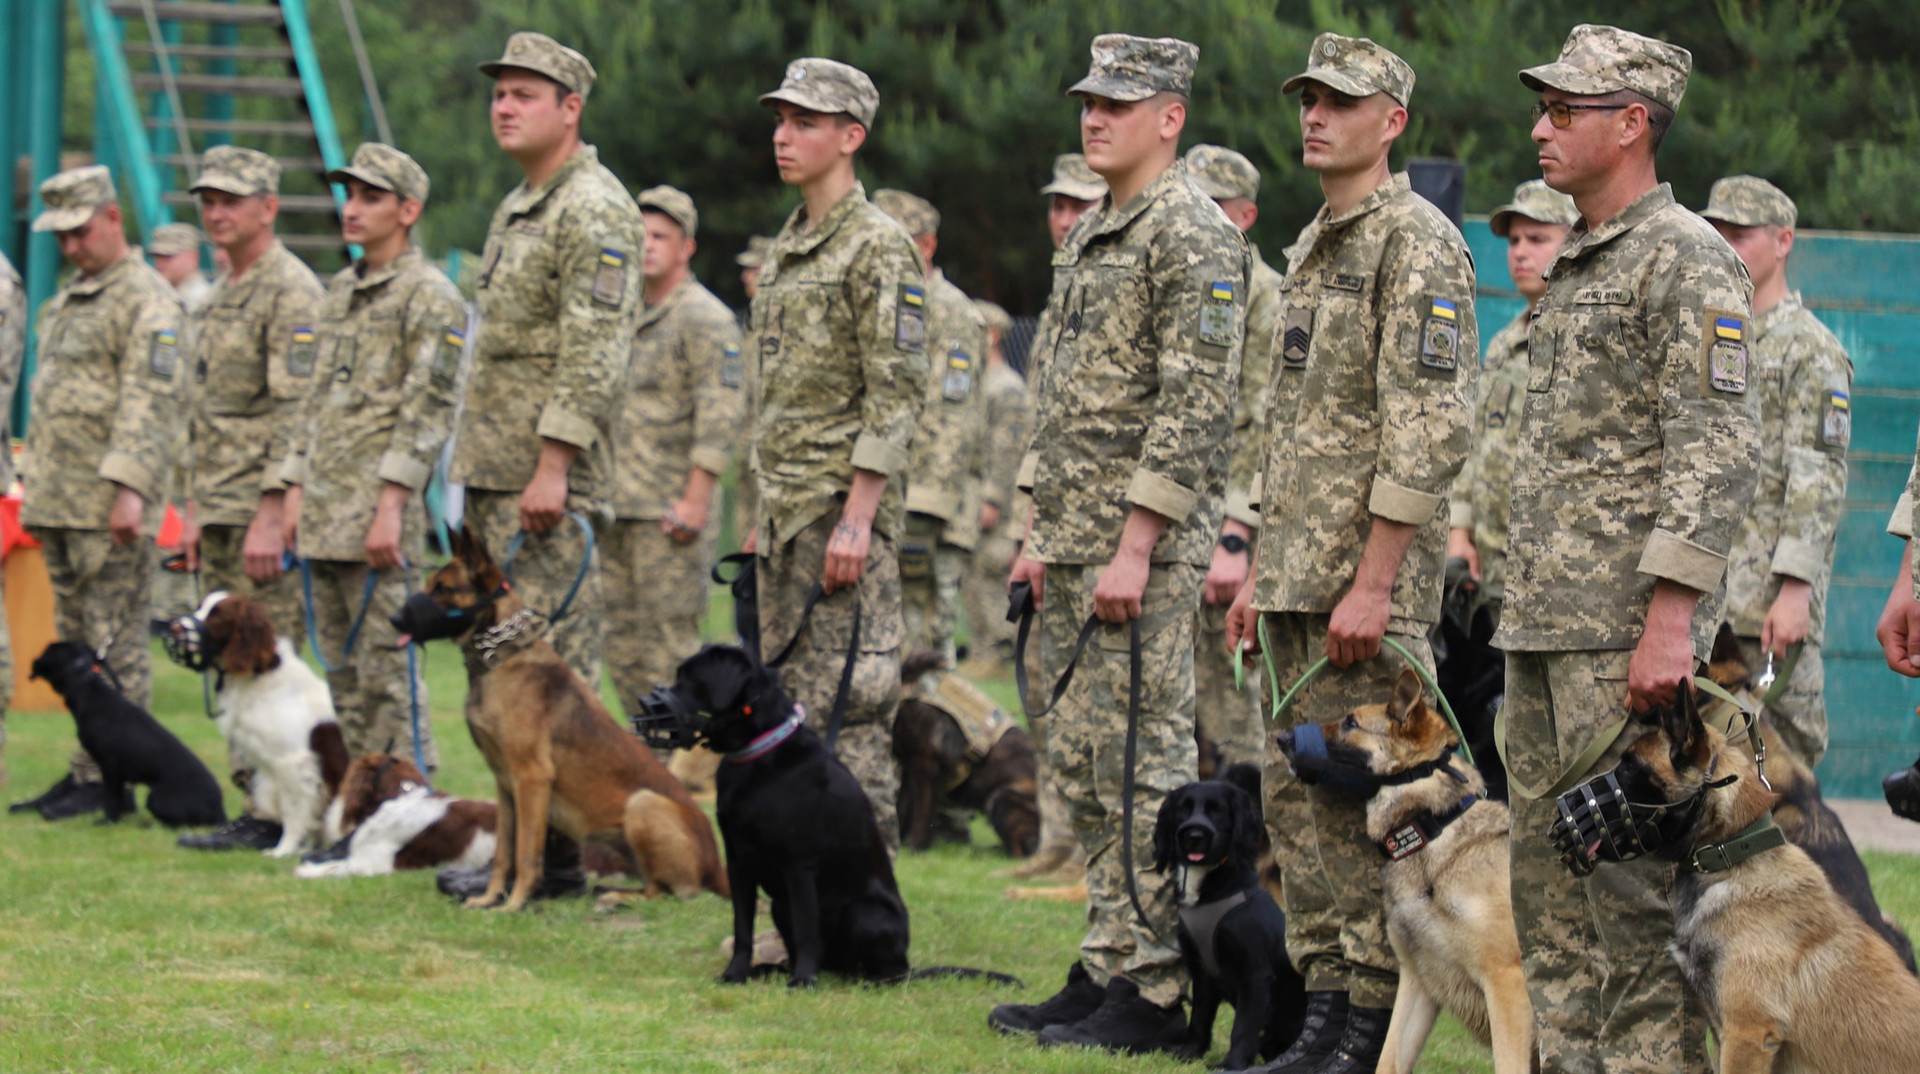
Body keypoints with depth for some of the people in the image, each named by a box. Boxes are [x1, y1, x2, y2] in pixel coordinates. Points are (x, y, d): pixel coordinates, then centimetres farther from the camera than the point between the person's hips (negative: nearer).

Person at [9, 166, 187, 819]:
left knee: (114, 645, -7)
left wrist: (128, 488, -25)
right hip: (59, 507, 9)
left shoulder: (146, 301, -9)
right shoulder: (68, 301, 21)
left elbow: (150, 403, -17)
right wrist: (34, 492, 23)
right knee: (74, 645, 10)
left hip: (108, 512, -9)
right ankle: (86, 771, 14)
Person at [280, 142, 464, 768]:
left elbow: (428, 411, -14)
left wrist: (391, 504, -20)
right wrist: (296, 487, 15)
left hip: (379, 512, -8)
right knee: (342, 672, 10)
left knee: (386, 669, -9)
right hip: (323, 516, 8)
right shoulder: (339, 291, 19)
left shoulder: (429, 296, -7)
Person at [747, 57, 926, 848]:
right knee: (788, 704, 10)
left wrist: (856, 517, -21)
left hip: (845, 515, -9)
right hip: (788, 516, 9)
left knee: (847, 709, -9)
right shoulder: (787, 249, 18)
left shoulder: (878, 249, -10)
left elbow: (896, 396, -16)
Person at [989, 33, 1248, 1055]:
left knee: (1142, 765, -8)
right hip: (1073, 543, 10)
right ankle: (1108, 965, 18)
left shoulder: (1193, 235, -12)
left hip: (1145, 546, -10)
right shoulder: (1087, 235, 18)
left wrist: (1135, 547, -21)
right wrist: (1039, 532, 18)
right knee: (1081, 763, 12)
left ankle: (1157, 992, -5)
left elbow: (1195, 405, -18)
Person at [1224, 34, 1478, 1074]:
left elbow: (1427, 427, -18)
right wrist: (1261, 569, 20)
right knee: (1296, 796, 9)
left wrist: (1373, 581, -21)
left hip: (1370, 575, -9)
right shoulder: (1312, 246, 19)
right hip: (1298, 576, 9)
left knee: (1360, 802, -8)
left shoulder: (1417, 243, -11)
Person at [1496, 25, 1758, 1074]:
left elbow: (1717, 453, -17)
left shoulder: (1686, 258, -9)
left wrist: (1671, 617, -23)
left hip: (1627, 628, -9)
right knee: (1545, 877, 10)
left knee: (1631, 880, -10)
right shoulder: (1572, 266, 20)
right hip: (1543, 628, 9)